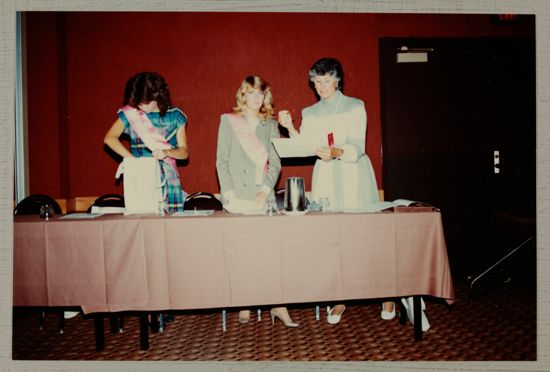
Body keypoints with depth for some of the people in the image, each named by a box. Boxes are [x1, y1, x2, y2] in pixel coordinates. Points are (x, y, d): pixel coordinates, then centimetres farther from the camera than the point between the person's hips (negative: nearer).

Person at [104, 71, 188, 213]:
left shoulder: (175, 116, 5)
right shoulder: (129, 113, 4)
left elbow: (184, 152, 4)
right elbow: (109, 138, -5)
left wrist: (167, 152, -16)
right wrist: (131, 158, -17)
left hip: (168, 178, 1)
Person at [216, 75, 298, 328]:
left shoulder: (270, 125, 14)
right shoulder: (228, 121, 9)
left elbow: (275, 163, 6)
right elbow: (222, 161, 3)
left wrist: (264, 192, -9)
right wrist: (229, 194, -8)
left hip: (263, 196, 1)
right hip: (236, 196, -1)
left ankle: (277, 304, -3)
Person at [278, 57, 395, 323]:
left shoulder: (355, 106, 2)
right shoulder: (310, 113, 14)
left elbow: (357, 147, -11)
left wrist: (336, 152, -29)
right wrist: (290, 128, -11)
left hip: (353, 176, -3)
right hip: (325, 178, 3)